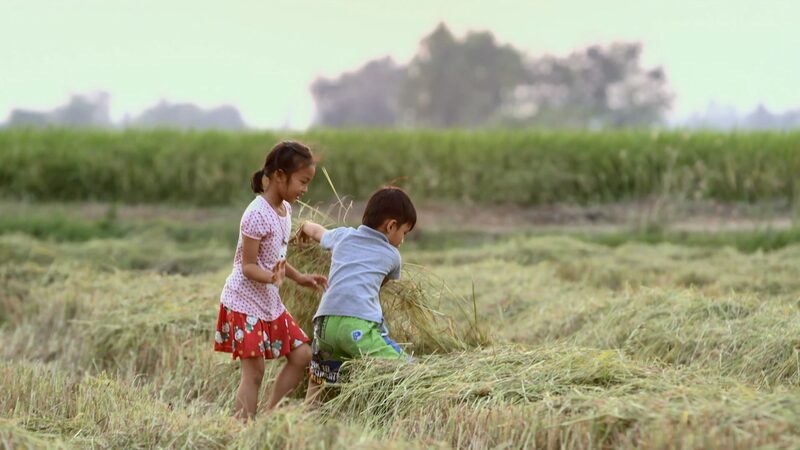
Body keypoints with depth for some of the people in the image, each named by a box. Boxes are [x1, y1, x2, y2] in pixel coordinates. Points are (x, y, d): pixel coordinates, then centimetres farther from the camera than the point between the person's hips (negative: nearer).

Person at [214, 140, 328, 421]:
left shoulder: (285, 209, 7)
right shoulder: (257, 215, -22)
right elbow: (248, 266, -21)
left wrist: (299, 278, 19)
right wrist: (273, 278, -37)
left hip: (270, 302, 9)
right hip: (245, 302, -9)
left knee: (301, 355, 8)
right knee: (253, 370, -8)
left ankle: (270, 414, 14)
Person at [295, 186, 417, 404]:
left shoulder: (343, 236, 22)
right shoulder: (392, 255, 14)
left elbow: (315, 230, 45)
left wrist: (305, 227, 68)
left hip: (325, 323, 5)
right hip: (360, 327, -5)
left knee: (319, 377, 29)